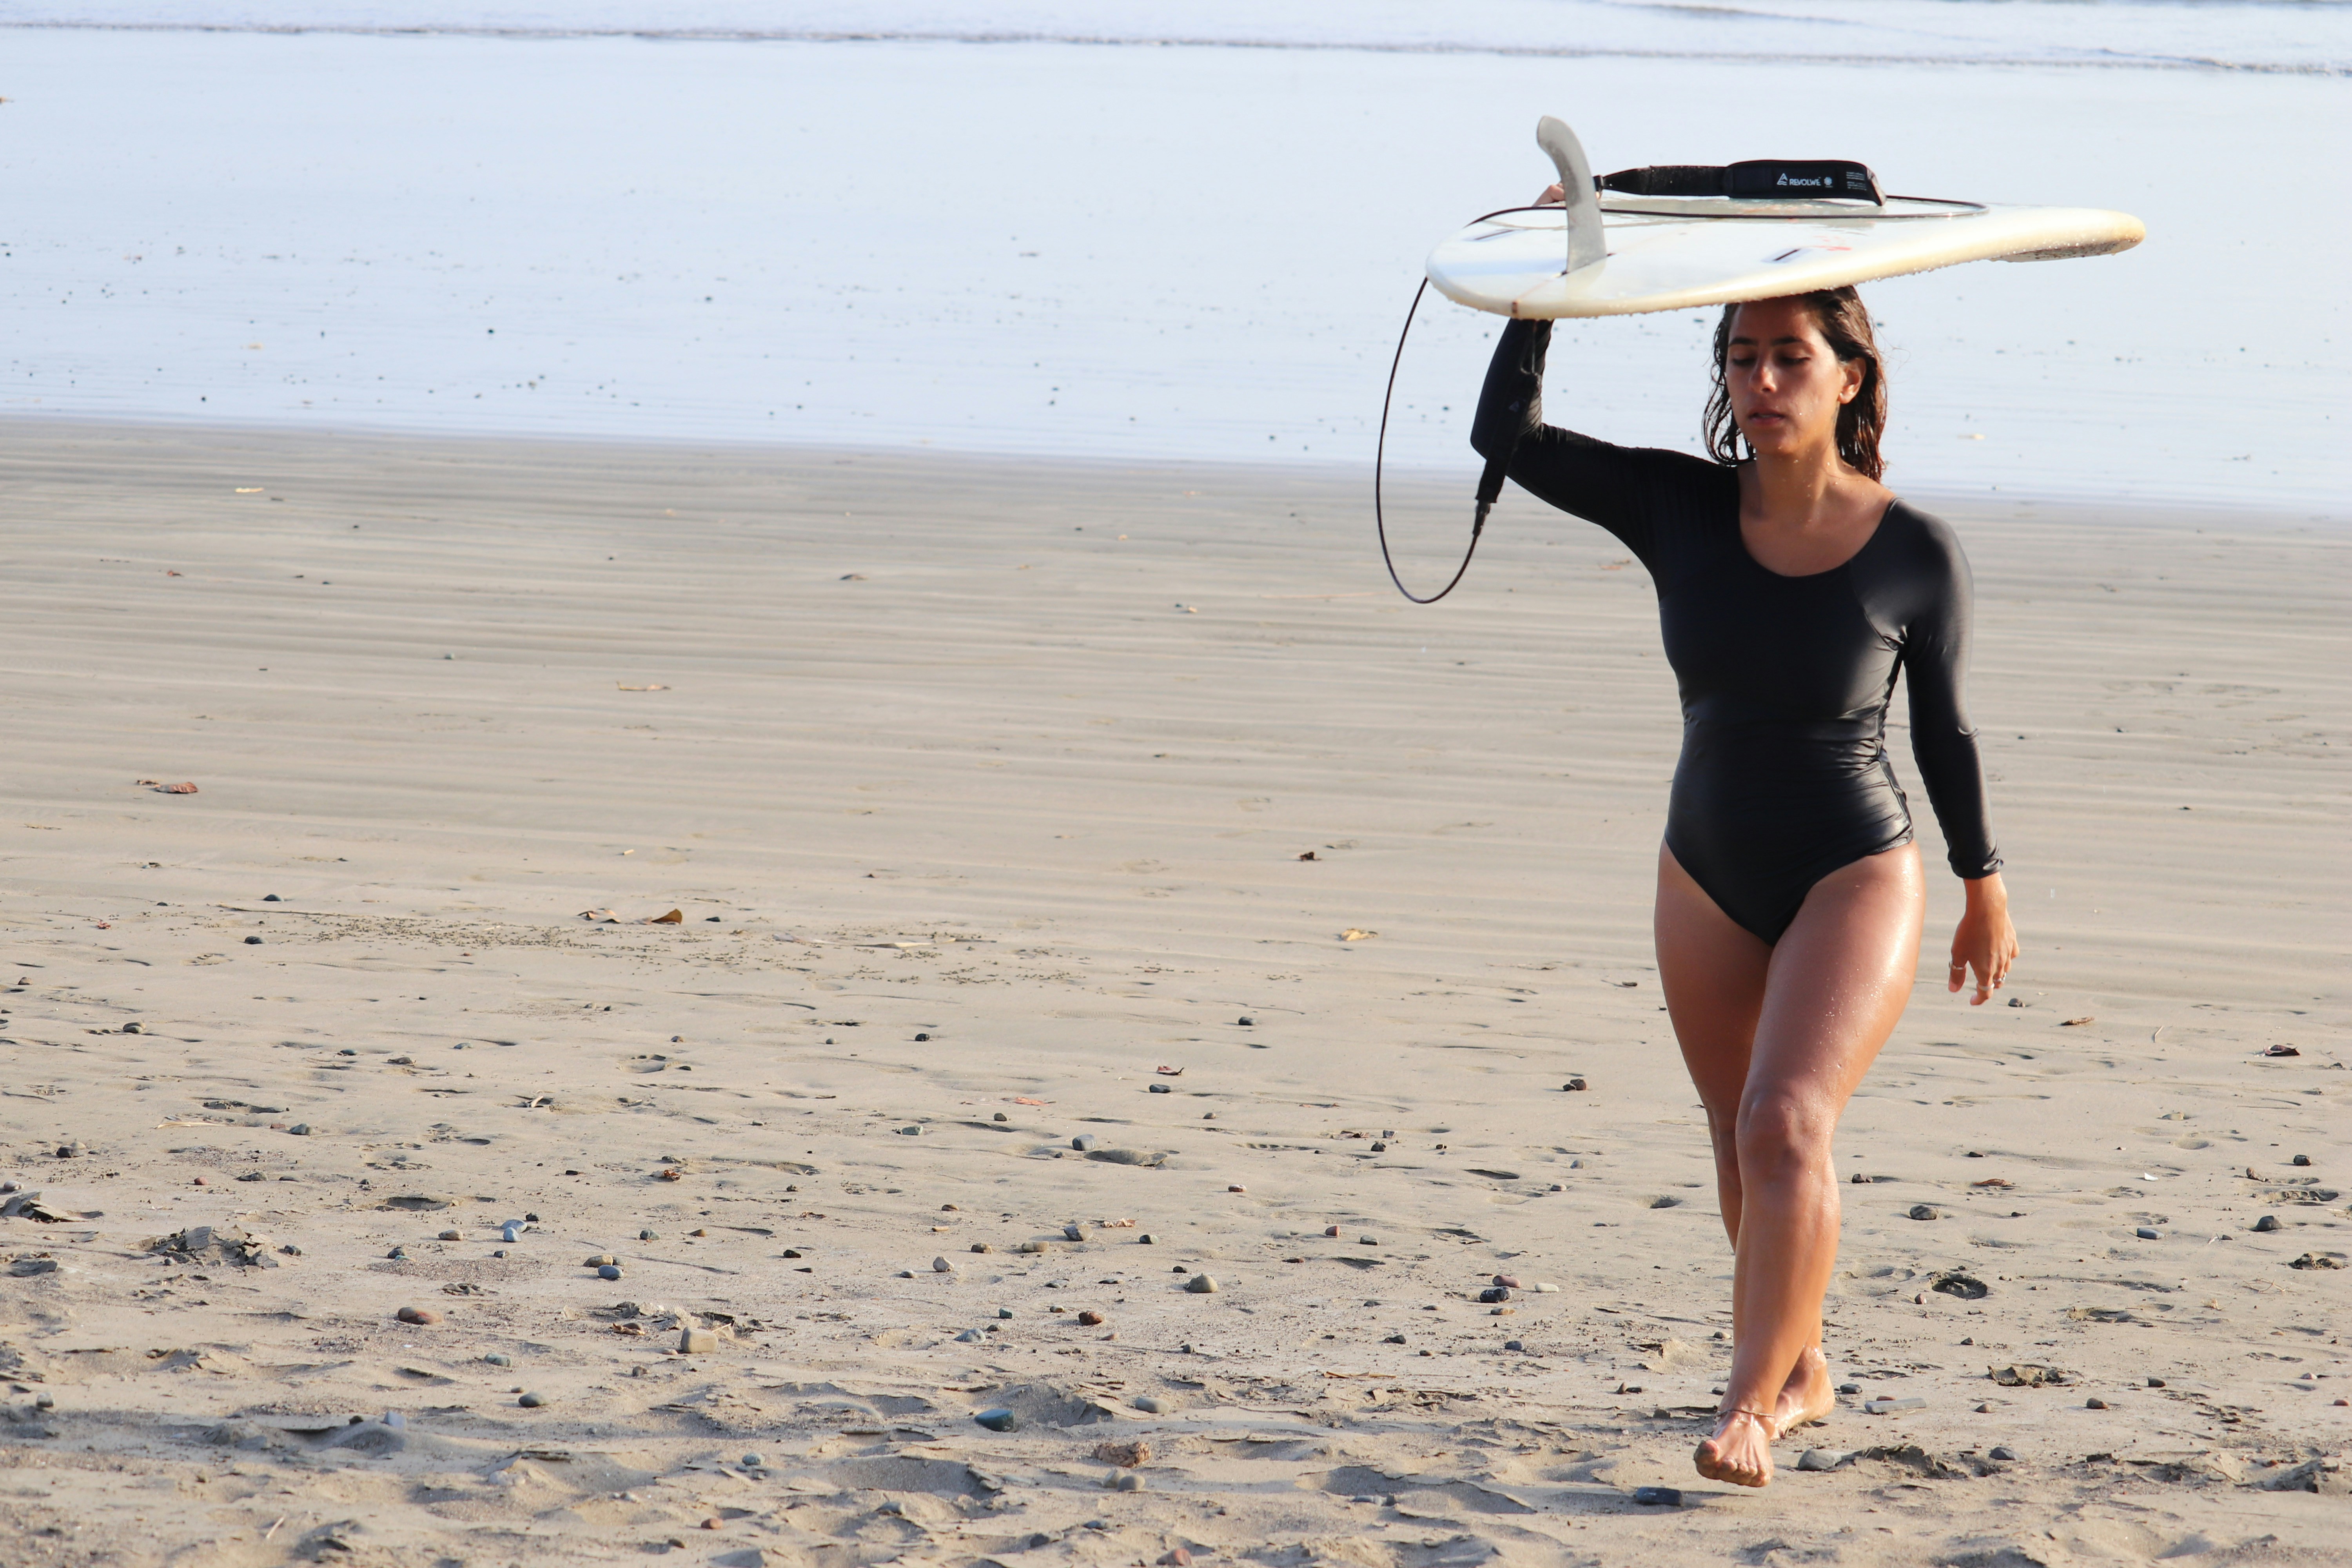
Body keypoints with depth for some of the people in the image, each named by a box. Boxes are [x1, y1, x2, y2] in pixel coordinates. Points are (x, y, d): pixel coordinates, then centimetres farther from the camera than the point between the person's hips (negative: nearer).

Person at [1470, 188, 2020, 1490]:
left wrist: (1985, 889, 8)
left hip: (1857, 875, -4)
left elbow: (1943, 729, -1)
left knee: (1786, 1126, -23)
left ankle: (1750, 1406, -18)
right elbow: (1505, 433, -11)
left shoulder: (1913, 550, -14)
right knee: (1743, 1145, 17)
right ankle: (1802, 1368, 38)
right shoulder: (1679, 509, -8)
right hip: (1710, 880, 4)